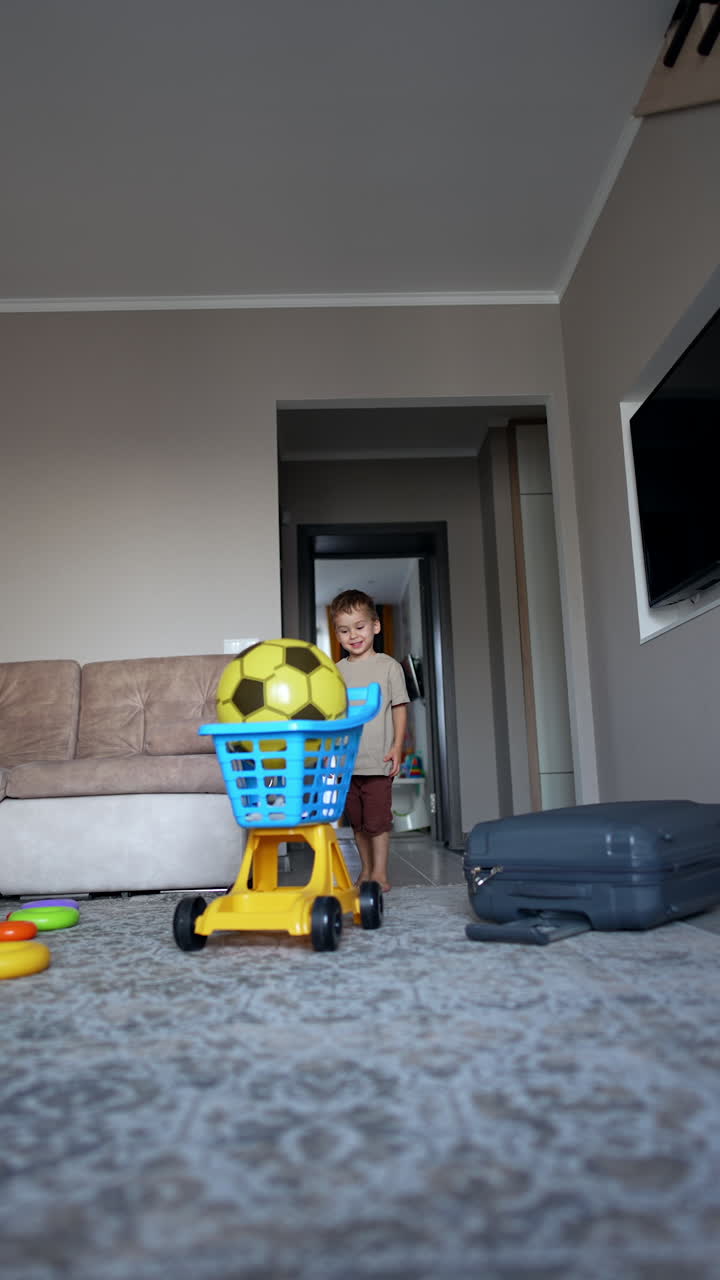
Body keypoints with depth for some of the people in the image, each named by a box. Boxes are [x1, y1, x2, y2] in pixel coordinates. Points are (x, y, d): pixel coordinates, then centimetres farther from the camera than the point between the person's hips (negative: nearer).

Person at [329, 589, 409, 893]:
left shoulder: (387, 666, 0)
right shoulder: (336, 671, 9)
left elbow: (399, 708, 0)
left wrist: (397, 747, -8)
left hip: (377, 760, -4)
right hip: (346, 761, 4)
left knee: (377, 819, -4)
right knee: (357, 822, 12)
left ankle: (380, 874, 7)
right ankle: (365, 870, 25)